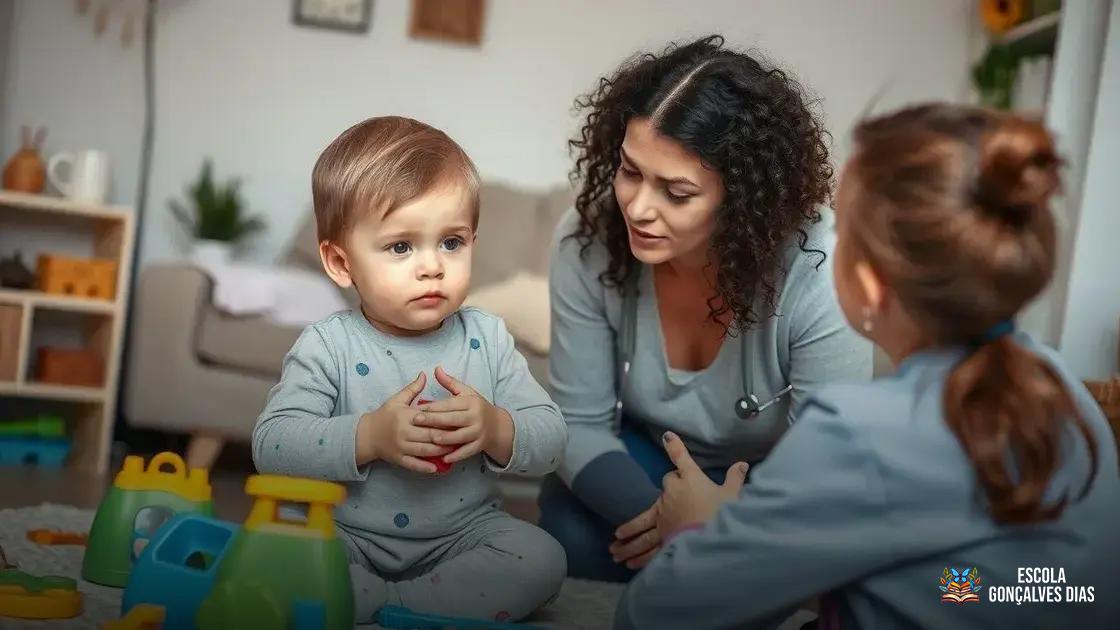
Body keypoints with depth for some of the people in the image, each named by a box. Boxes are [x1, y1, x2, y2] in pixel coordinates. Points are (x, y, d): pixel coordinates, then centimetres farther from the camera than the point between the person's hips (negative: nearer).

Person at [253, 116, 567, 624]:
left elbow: (552, 438, -3)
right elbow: (271, 444, -16)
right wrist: (369, 436, -28)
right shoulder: (328, 346, -9)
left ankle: (371, 605, -17)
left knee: (541, 560, -20)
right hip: (347, 537, -2)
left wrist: (496, 429, -25)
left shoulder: (487, 338, -3)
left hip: (464, 531, 2)